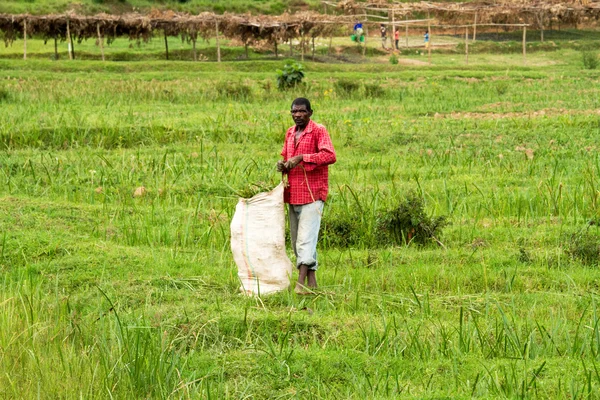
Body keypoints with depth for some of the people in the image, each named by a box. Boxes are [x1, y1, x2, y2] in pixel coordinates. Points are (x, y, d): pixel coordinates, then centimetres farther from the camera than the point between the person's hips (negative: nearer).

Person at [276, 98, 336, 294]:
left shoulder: (318, 131, -7)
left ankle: (301, 282, -18)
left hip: (312, 193, -8)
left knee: (306, 238, -14)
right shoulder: (290, 133, 16)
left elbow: (330, 156, -19)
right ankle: (311, 281, 16)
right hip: (293, 194, 8)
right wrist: (283, 164, 5)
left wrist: (302, 158, -24)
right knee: (296, 239, 9)